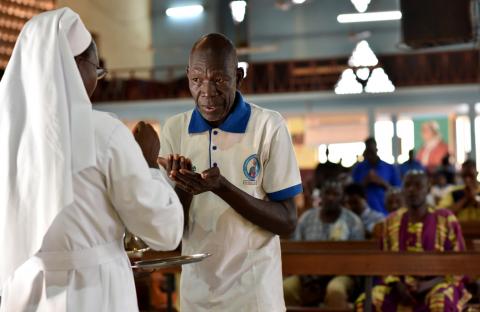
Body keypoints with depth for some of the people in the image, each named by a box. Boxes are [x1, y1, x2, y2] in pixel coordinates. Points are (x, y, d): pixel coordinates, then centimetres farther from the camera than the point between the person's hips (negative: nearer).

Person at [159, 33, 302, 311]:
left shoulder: (268, 126, -10)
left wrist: (222, 187, -23)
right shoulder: (174, 129, -1)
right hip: (195, 289, 3)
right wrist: (183, 187, -20)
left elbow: (287, 222, -10)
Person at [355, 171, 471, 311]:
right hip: (402, 284, 3)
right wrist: (397, 284, -9)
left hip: (438, 284, -3)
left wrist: (429, 284, -17)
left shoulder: (446, 220, -5)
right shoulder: (392, 221, 5)